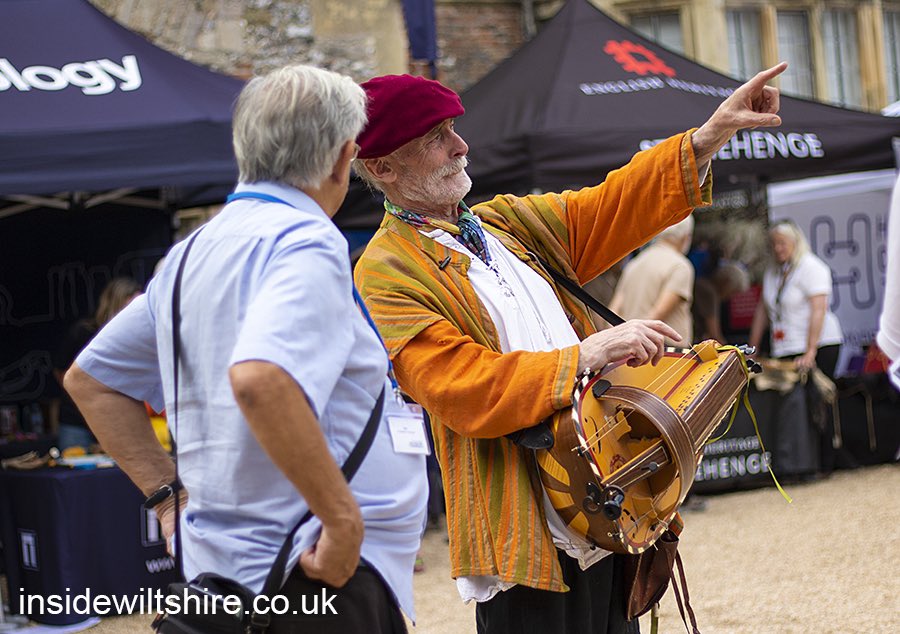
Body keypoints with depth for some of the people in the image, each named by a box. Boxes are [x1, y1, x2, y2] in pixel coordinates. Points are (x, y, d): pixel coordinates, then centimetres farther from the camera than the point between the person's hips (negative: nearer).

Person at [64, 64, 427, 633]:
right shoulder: (307, 242, -14)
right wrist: (342, 515, -25)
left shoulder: (192, 254, 14)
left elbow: (91, 378, 22)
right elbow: (260, 378, -32)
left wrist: (168, 494, 16)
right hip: (322, 581, -9)